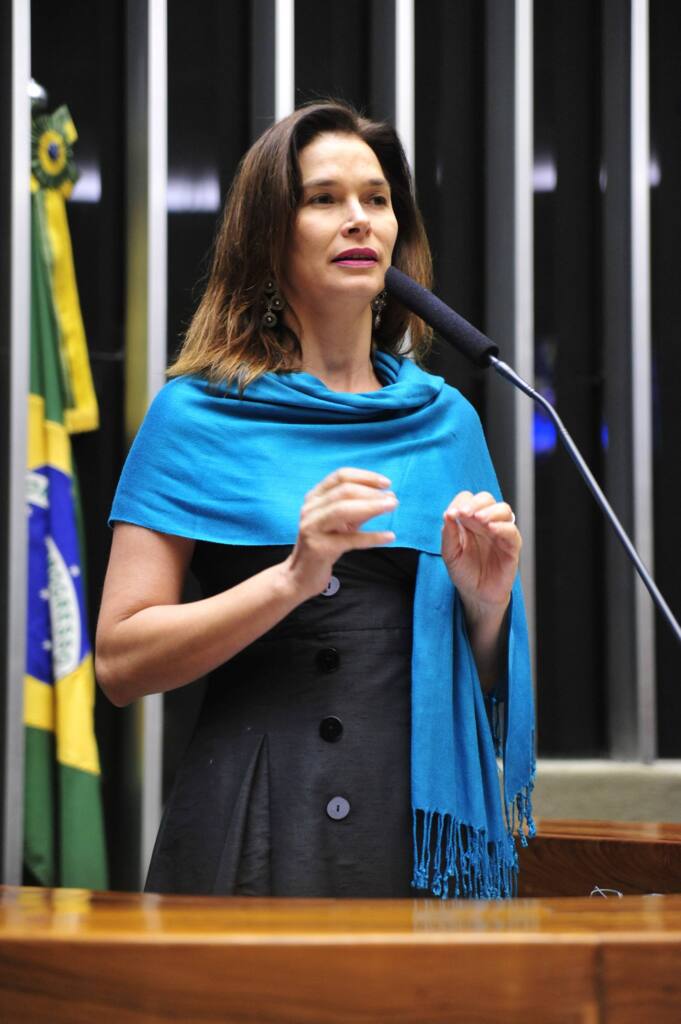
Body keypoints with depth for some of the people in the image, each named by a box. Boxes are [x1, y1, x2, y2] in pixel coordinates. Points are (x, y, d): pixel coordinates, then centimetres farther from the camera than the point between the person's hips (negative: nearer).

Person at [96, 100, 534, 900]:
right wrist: (294, 577, -19)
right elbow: (121, 663, -8)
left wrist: (486, 601, -5)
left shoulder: (446, 420, 11)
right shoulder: (198, 414, 0)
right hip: (255, 830, -3)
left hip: (424, 823, 3)